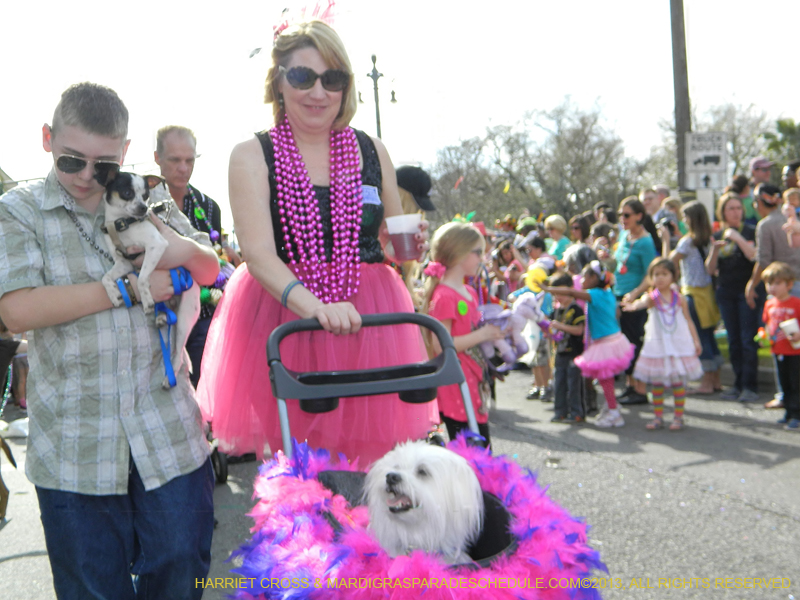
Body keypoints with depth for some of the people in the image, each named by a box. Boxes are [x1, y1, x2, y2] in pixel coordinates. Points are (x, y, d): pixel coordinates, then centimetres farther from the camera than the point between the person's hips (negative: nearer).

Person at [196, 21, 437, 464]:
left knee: (367, 452, 3)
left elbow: (393, 240, 20)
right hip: (282, 319, -2)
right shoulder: (252, 156, -1)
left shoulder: (372, 152, 9)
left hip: (367, 321, 3)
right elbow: (258, 253, -14)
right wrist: (314, 305, -31)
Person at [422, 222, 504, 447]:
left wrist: (492, 331, 11)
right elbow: (441, 346, -23)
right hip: (455, 389, -10)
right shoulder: (444, 296, -16)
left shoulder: (470, 292, 14)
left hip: (473, 382, 10)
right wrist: (481, 335, -19)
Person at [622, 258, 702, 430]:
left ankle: (678, 417, 13)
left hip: (678, 344, 0)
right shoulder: (652, 297, -4)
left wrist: (696, 341, 5)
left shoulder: (679, 299, 1)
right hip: (656, 346, 0)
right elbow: (644, 301, -29)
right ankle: (658, 417, 17)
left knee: (678, 382, 2)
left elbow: (688, 321, 9)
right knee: (656, 382, 5)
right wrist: (634, 305, -52)